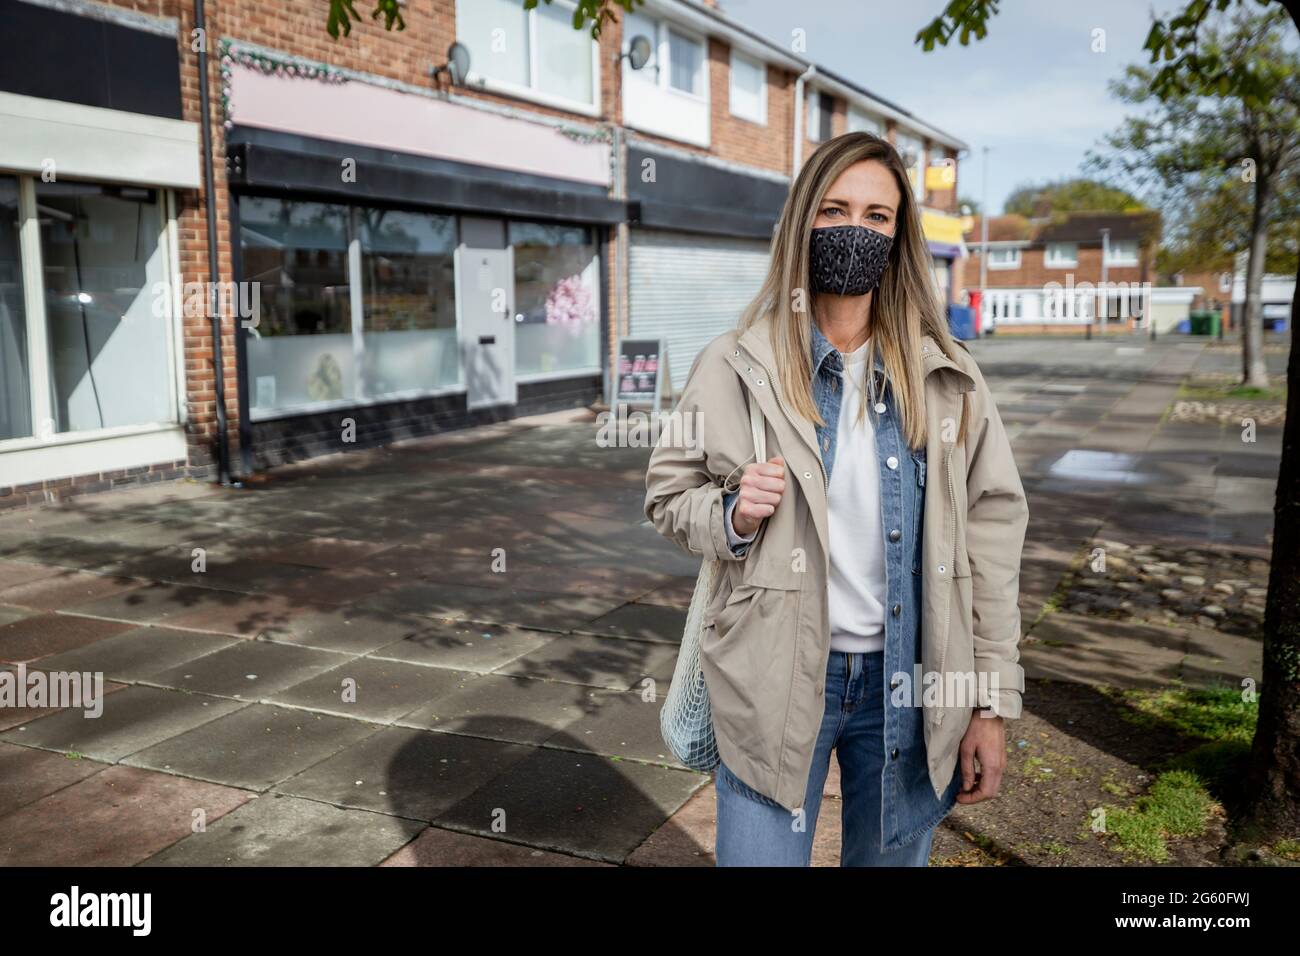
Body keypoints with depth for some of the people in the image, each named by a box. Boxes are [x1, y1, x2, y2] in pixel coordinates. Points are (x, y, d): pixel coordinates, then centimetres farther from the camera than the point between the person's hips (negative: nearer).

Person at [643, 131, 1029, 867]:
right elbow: (668, 494, 5)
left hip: (907, 678, 2)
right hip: (777, 677, -2)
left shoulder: (946, 376, 0)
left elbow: (991, 531, 1)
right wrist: (731, 515, -19)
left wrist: (992, 703, -1)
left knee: (894, 857, 18)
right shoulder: (737, 366, -4)